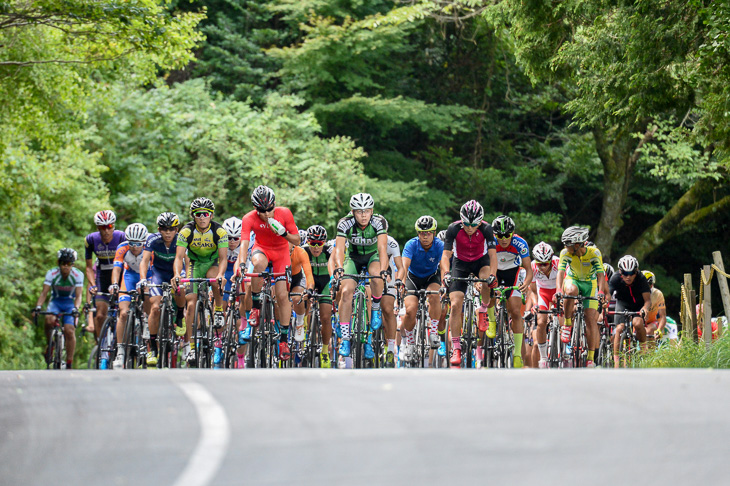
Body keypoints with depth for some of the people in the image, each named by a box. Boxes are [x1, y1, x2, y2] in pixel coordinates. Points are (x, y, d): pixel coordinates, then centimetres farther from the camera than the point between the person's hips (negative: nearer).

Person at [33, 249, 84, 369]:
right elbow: (44, 293, -22)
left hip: (70, 303, -1)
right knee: (49, 320, -32)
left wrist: (76, 308, -44)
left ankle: (69, 364, -10)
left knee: (69, 331, -19)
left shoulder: (78, 275, -19)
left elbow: (79, 295, -25)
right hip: (56, 302, 1)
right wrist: (38, 306, -40)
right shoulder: (51, 274, -18)